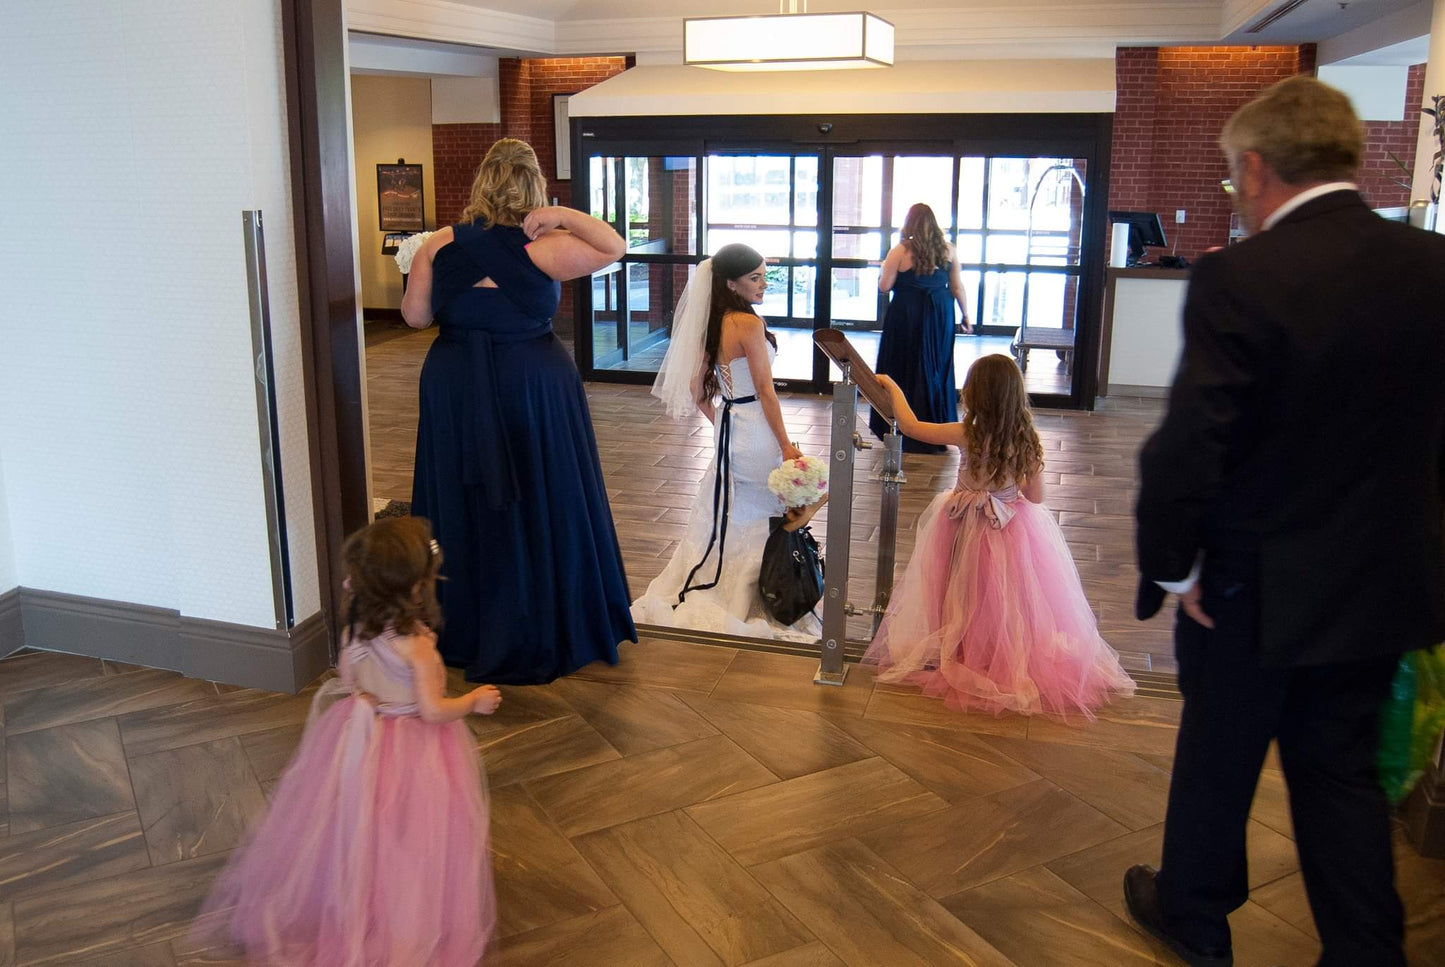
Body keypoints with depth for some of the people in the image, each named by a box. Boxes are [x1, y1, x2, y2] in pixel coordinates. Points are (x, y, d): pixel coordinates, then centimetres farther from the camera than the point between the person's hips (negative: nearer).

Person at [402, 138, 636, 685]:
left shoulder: (438, 247, -4)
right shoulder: (543, 249, -12)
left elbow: (415, 316, 4)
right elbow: (615, 248, -4)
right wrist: (565, 216, -11)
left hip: (456, 389, 3)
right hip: (533, 387, -2)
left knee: (464, 508, 15)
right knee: (540, 506, 10)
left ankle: (462, 631, 27)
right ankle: (543, 633, 20)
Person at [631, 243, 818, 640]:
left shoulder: (713, 325, 8)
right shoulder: (749, 323, -18)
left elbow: (696, 389, 11)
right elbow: (765, 390, -19)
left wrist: (722, 424, 17)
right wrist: (786, 445, -15)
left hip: (728, 425, 8)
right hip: (755, 430, -8)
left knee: (726, 517, 19)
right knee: (765, 515, 4)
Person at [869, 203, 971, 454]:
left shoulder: (901, 251, -9)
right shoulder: (947, 249, 1)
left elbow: (884, 286, -8)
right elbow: (957, 286, 4)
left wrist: (886, 267, 11)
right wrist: (965, 315, 14)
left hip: (907, 316, -3)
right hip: (940, 316, 3)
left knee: (905, 369, 7)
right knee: (938, 368, 13)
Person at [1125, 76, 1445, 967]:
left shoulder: (1240, 277, -22)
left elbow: (1187, 447, -24)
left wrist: (1172, 564, -9)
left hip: (1257, 588, -4)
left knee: (1218, 761, 18)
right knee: (1344, 772, 20)